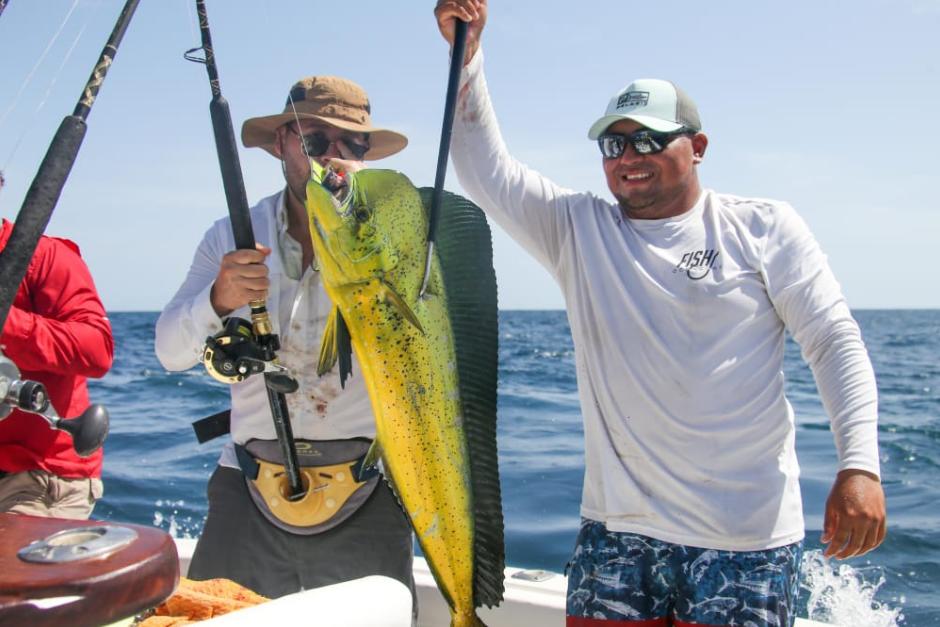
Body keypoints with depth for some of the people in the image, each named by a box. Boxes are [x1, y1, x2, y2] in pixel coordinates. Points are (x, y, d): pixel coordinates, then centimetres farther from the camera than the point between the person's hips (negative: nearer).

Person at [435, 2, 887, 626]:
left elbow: (836, 342, -1)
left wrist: (860, 465, -11)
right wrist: (467, 52, -9)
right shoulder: (577, 227, 6)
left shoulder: (764, 226, 1)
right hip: (617, 528, 3)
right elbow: (486, 170, -1)